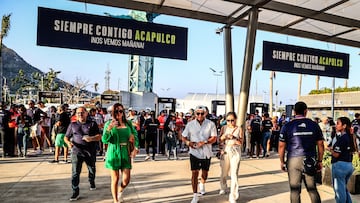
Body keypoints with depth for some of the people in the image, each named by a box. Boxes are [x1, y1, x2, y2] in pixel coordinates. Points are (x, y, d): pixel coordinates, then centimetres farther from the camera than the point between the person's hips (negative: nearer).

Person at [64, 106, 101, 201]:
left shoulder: (92, 124, 4)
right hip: (77, 151, 0)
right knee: (75, 172, -8)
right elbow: (66, 137, 13)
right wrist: (68, 142, -10)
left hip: (90, 151, 0)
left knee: (92, 170, 16)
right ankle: (75, 191, 1)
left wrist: (91, 138, -24)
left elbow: (99, 136, -2)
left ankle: (92, 183, 43)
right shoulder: (72, 125, 10)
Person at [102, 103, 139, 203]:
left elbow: (135, 136, 11)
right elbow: (104, 140, -8)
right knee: (115, 179, 4)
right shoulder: (109, 123, -2)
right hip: (114, 153, -2)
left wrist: (136, 148, -3)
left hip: (126, 153, 2)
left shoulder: (128, 123, 5)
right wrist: (109, 129, -25)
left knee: (126, 180, 3)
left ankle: (120, 191, 37)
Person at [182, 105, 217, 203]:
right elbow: (183, 137, 4)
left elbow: (214, 138, -8)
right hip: (194, 152, -1)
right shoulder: (190, 124, -2)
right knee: (194, 173, -6)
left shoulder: (211, 124, -4)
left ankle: (202, 184, 50)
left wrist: (204, 142, -25)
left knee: (205, 172, 17)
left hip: (206, 153, 1)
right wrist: (188, 142, -17)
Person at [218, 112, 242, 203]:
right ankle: (223, 188, 42)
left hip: (235, 152, -2)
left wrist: (233, 138, -20)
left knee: (234, 173, -6)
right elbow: (219, 140, 5)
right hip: (225, 151, 3)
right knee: (224, 172, 15)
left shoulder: (239, 129, -3)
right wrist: (224, 136, -16)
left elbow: (241, 142, -4)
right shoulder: (224, 128, 3)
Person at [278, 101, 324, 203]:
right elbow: (320, 144, 7)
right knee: (312, 189, 16)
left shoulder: (287, 126, -3)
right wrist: (320, 161, 15)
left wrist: (282, 161, 8)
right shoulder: (314, 125, 4)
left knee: (295, 190, 6)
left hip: (293, 160, -2)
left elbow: (281, 146, -2)